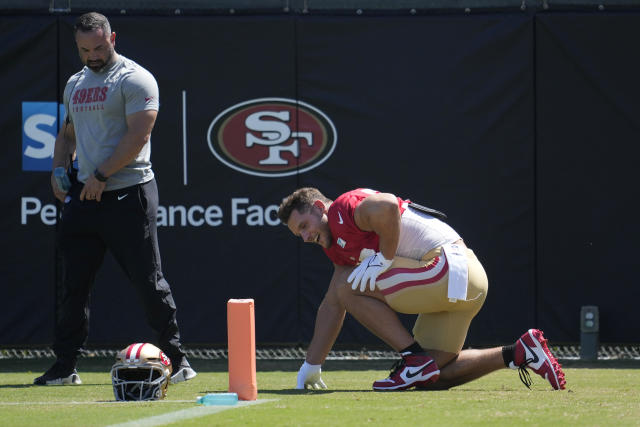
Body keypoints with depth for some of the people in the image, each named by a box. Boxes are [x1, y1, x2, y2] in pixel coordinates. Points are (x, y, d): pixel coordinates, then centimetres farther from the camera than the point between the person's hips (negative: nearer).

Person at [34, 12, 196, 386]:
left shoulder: (135, 79, -7)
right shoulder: (75, 84, 17)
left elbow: (138, 136, -15)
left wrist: (101, 176, -16)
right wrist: (59, 170, 10)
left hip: (128, 196, -7)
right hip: (85, 195, 7)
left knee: (149, 281, -5)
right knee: (75, 283, 6)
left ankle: (177, 358, 3)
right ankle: (65, 366, 11)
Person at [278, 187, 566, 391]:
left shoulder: (342, 209, -6)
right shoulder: (339, 247, 25)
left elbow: (386, 207, -29)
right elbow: (332, 305, 29)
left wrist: (385, 259, -16)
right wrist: (311, 365, 28)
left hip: (451, 268, -11)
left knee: (350, 287, -12)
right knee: (433, 379, 12)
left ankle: (415, 359, -12)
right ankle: (518, 353, 12)